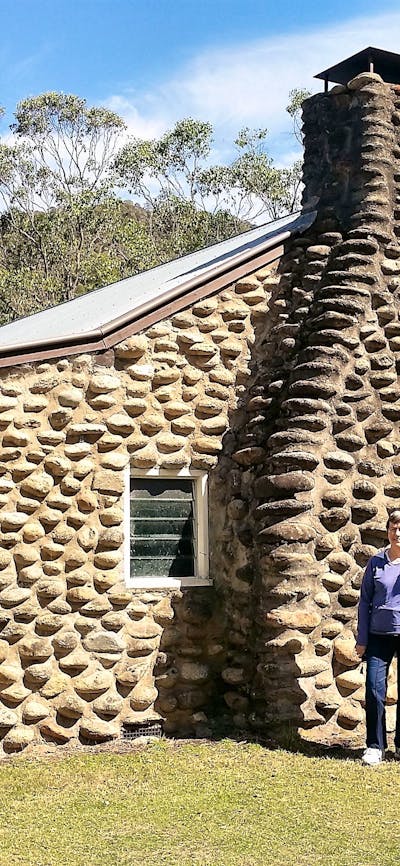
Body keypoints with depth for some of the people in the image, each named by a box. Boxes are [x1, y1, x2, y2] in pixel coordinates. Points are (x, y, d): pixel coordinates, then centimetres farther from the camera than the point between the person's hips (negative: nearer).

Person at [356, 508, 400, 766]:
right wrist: (362, 639, 4)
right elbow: (365, 601, 7)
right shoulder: (376, 563, 4)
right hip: (379, 635, 1)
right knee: (374, 690, -5)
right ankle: (375, 746, 6)